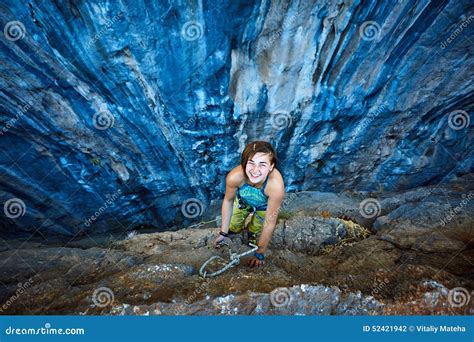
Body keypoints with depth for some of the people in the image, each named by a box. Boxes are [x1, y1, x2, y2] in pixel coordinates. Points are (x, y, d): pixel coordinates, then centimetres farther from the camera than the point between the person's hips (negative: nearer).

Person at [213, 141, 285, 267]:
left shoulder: (276, 186, -46)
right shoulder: (234, 176, -41)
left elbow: (269, 224, -31)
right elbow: (228, 201, -17)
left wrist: (259, 253, -19)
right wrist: (223, 232, -9)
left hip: (264, 206, -1)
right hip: (243, 200, 2)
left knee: (255, 231, 17)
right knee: (233, 229, 21)